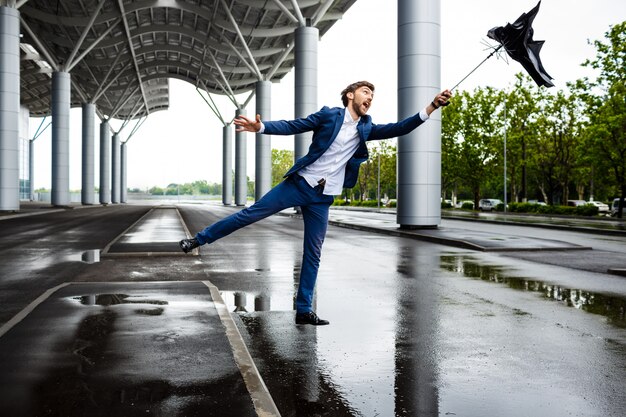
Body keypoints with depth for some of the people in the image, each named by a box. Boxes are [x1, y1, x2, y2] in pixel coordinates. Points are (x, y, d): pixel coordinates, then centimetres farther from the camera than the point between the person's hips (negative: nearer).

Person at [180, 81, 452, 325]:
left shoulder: (366, 129, 9)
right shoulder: (329, 115, -2)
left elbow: (398, 129, 2)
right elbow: (292, 126, -5)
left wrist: (432, 107, -8)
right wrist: (260, 127, -19)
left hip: (323, 197, 4)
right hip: (300, 184, -3)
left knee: (313, 254, 4)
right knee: (251, 214, -5)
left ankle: (304, 311, 11)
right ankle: (199, 239, 11)